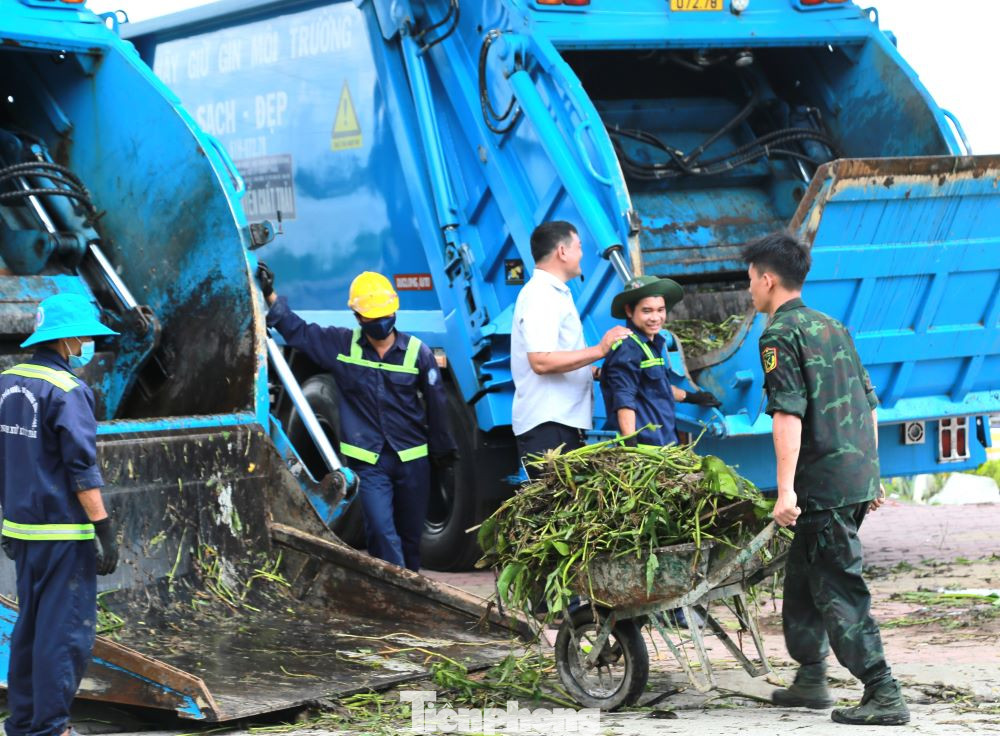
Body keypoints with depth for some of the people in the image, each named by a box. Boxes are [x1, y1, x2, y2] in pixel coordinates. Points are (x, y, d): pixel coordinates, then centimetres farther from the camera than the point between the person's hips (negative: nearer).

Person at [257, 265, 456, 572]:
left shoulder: (417, 352, -3)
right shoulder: (341, 345, -2)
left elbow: (435, 403, 6)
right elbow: (297, 331, 7)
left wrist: (443, 449, 13)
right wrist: (270, 297, -3)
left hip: (412, 459, 1)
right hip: (369, 462, -1)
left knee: (410, 535, 12)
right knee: (382, 532, -14)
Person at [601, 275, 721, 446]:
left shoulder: (653, 343, 17)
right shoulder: (627, 349, -14)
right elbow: (624, 400, -22)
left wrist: (691, 397, 46)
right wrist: (630, 442, -30)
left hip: (663, 443, 9)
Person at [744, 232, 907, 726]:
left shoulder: (780, 334, -9)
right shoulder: (832, 328, 17)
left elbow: (788, 414, -18)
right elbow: (869, 404, 19)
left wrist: (786, 490, -20)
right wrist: (872, 475, 24)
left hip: (824, 483, -9)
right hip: (858, 475, 9)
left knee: (838, 588, -5)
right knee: (803, 576, 20)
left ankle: (883, 696, -8)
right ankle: (810, 680, 27)